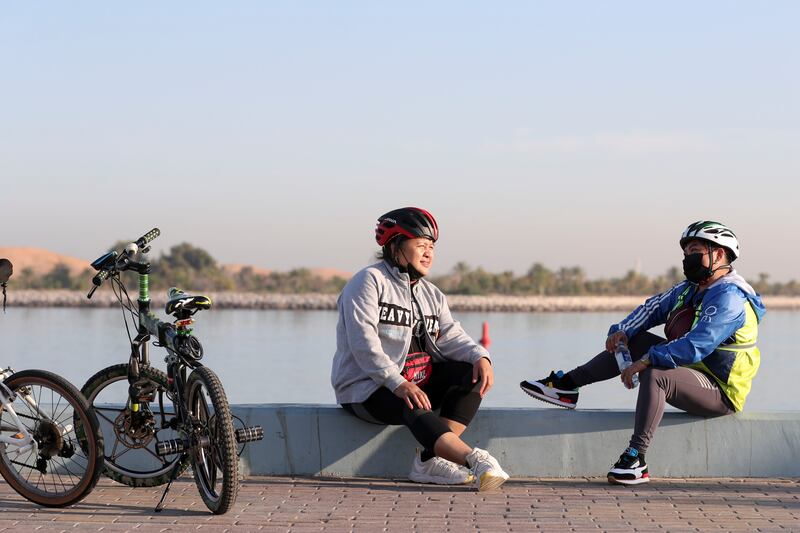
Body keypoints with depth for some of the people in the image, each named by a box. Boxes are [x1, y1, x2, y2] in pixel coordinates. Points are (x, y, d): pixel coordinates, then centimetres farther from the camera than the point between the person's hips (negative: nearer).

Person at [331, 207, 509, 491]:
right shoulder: (369, 282, -8)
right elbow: (364, 342, -20)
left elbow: (450, 337, 3)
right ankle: (475, 459, -51)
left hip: (419, 381, 8)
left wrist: (480, 357, -20)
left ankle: (430, 460, -24)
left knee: (472, 375, -13)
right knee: (416, 411, -36)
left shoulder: (432, 294, 18)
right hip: (366, 389, -8)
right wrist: (398, 384, -31)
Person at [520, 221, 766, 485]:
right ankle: (567, 384, 4)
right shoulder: (689, 289, 12)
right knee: (632, 340, 7)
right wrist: (622, 330, -4)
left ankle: (635, 460, -36)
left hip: (721, 392, -10)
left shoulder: (729, 298, -20)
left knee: (656, 376, -35)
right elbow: (654, 307, 15)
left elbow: (696, 346, -31)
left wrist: (646, 360, -32)